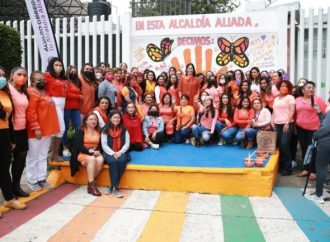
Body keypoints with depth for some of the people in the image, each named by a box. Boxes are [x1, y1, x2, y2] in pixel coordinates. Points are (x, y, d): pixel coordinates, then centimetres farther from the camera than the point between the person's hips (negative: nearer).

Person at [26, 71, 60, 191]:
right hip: (36, 131, -9)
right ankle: (32, 180, 13)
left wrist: (51, 127, 19)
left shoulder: (44, 92, 17)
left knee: (43, 156, 14)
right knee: (33, 156, 3)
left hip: (47, 130, 9)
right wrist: (36, 128, -24)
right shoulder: (32, 93, -12)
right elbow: (30, 113, -21)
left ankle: (41, 178, 23)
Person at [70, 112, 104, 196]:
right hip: (82, 154, -4)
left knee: (100, 160, -31)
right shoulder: (80, 131, 0)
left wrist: (97, 151, -13)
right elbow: (78, 146, -10)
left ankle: (91, 182, -18)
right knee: (92, 159, -36)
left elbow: (101, 145, 10)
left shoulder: (98, 132, 15)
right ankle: (91, 185, -31)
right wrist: (90, 151, -19)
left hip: (95, 154, 4)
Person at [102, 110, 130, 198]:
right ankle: (116, 188, -29)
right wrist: (113, 153, -15)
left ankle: (112, 186, -21)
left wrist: (120, 152, -13)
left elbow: (127, 144, 4)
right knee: (113, 161, -34)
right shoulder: (105, 130, 4)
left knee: (122, 160, -33)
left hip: (121, 152, 1)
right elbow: (104, 145, -2)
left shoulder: (124, 130, 9)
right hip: (109, 153, -1)